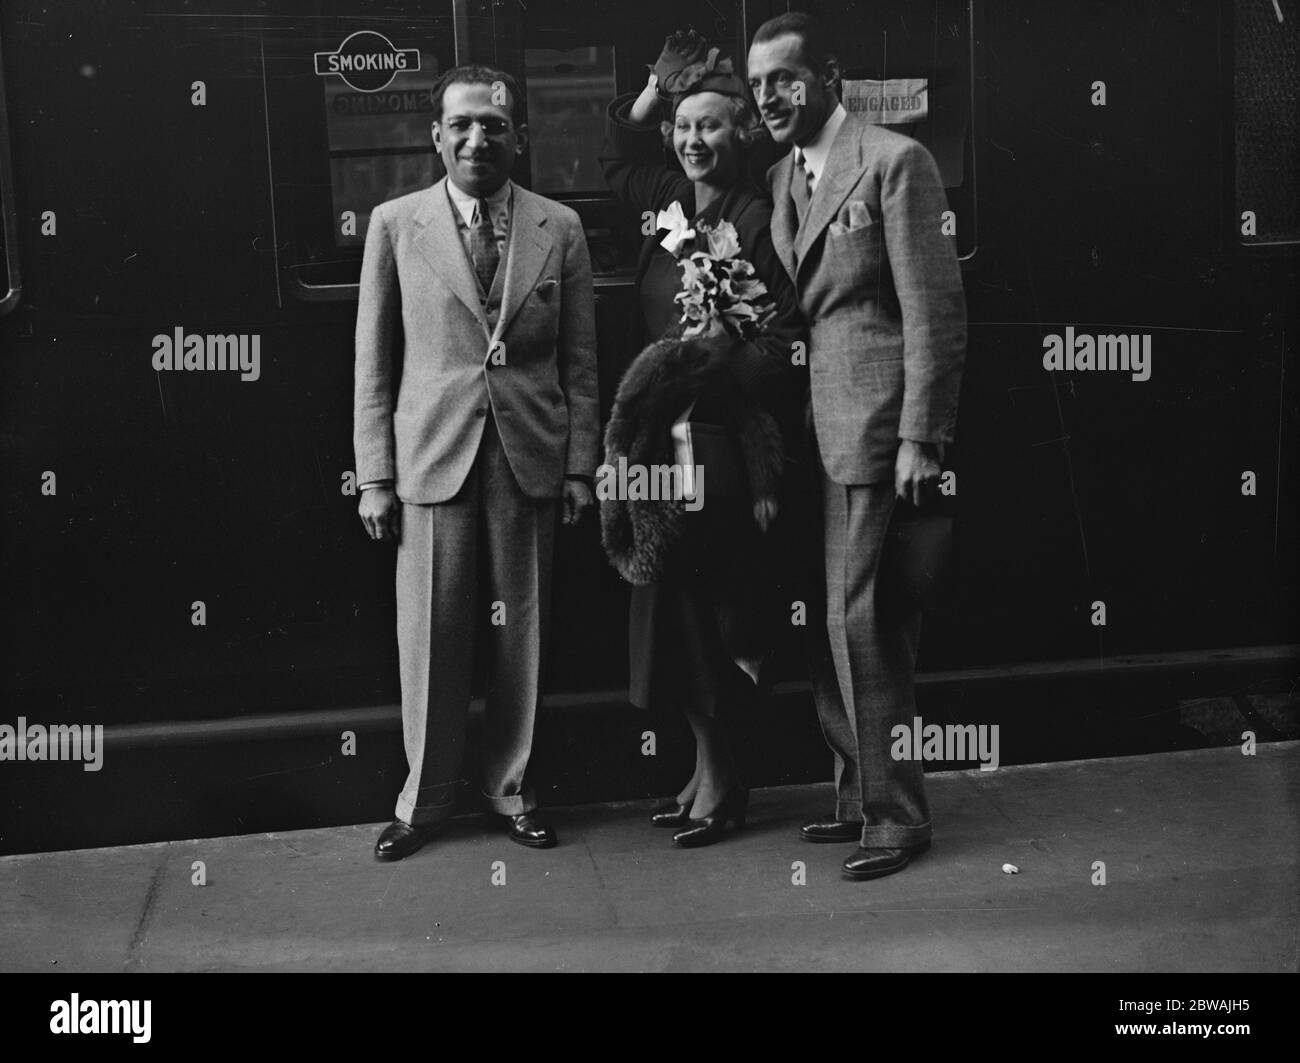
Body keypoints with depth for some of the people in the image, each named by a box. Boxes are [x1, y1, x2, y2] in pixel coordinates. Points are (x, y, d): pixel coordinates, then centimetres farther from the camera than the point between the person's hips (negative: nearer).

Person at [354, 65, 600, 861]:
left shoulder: (560, 229, 7)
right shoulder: (395, 225, 4)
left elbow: (580, 361, 7)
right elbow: (374, 362, 3)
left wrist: (582, 467, 2)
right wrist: (374, 476, -1)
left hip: (531, 458, 1)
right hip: (431, 457, -1)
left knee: (524, 633, 7)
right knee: (432, 636, 3)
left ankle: (511, 786, 24)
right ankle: (426, 799, 19)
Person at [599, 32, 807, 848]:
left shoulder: (758, 218, -10)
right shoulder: (672, 202, 10)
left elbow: (784, 340, -16)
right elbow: (618, 160, 30)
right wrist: (654, 89, 17)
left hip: (728, 440, -7)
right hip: (664, 432, 7)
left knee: (712, 600, -1)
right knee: (677, 601, 11)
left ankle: (721, 780, 12)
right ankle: (711, 770, 22)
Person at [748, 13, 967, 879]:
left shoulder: (894, 162, -7)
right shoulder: (781, 180, 16)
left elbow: (935, 309, -11)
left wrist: (921, 439, -16)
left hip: (878, 432, -7)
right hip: (816, 435, 7)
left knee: (862, 623, -6)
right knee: (831, 625, 10)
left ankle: (896, 815, 6)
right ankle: (862, 795, 23)